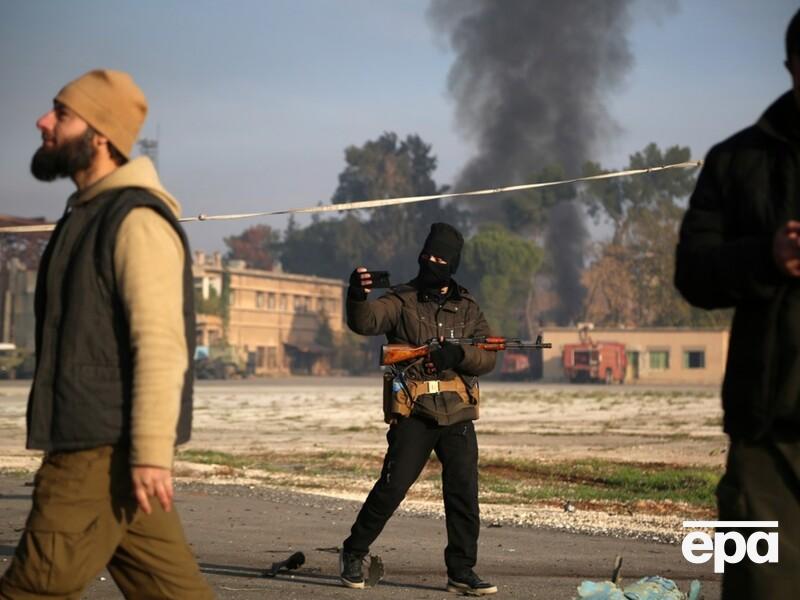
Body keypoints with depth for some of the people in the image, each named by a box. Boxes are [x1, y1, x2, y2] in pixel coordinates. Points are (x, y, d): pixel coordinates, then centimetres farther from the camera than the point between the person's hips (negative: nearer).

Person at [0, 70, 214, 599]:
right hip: (89, 443, 10)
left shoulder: (137, 220, -13)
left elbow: (161, 346, -20)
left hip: (108, 450, -10)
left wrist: (150, 454, -25)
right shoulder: (88, 214, 18)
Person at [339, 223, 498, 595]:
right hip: (413, 414, -3)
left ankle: (461, 571, 10)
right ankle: (353, 554, 11)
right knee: (391, 487, -7)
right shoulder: (403, 301, 2)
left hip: (458, 415, 3)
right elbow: (364, 322, -18)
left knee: (463, 494, 1)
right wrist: (357, 296, -40)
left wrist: (459, 355, -17)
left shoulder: (467, 308, 12)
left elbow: (488, 357, 3)